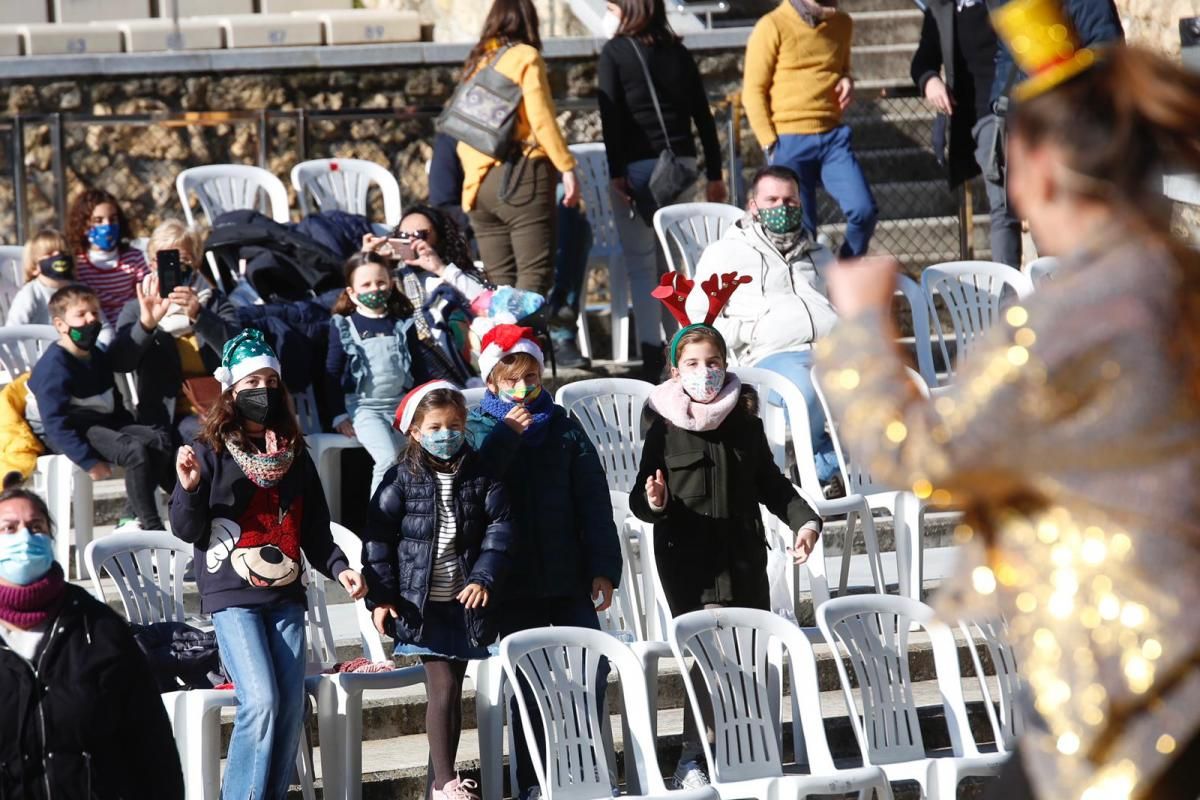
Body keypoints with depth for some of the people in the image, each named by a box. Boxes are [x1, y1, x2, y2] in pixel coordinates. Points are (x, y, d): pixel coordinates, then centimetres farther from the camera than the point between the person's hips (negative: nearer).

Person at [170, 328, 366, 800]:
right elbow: (186, 530, -2)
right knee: (261, 702, -17)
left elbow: (315, 532, 16)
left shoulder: (295, 456, 13)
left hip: (286, 596, 5)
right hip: (232, 597, -5)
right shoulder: (210, 452, -1)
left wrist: (339, 568, -1)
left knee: (291, 707, 1)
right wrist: (190, 488, -20)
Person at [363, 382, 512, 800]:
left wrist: (485, 578, -11)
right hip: (420, 603, -3)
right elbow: (378, 536, -2)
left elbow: (499, 527, 2)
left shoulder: (479, 476, 3)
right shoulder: (404, 479, -3)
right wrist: (380, 596, -7)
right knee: (443, 688, -11)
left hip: (466, 600, 3)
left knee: (451, 692, 8)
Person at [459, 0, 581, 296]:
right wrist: (567, 168, -5)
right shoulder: (525, 58, -1)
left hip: (478, 183, 6)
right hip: (522, 177, -6)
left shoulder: (476, 63, 15)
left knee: (499, 284, 6)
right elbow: (541, 119, -9)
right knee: (534, 275, -9)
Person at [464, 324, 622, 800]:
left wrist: (603, 569, -5)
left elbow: (594, 502, 2)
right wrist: (505, 434, -22)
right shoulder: (480, 429, 1)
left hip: (568, 577, 1)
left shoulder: (564, 429, 5)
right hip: (514, 579, -1)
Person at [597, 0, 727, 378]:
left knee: (641, 264, -2)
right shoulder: (678, 52, 13)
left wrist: (616, 172, -13)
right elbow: (703, 116, 11)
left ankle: (653, 355, -11)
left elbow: (611, 114, -10)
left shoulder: (615, 53, 0)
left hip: (638, 165, -4)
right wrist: (714, 174, 14)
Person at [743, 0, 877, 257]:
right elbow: (753, 91, -4)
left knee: (864, 211, -11)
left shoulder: (841, 24, 12)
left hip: (833, 136, 4)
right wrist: (769, 144, -10)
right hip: (789, 141, -4)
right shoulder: (772, 27, -5)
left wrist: (847, 81, 4)